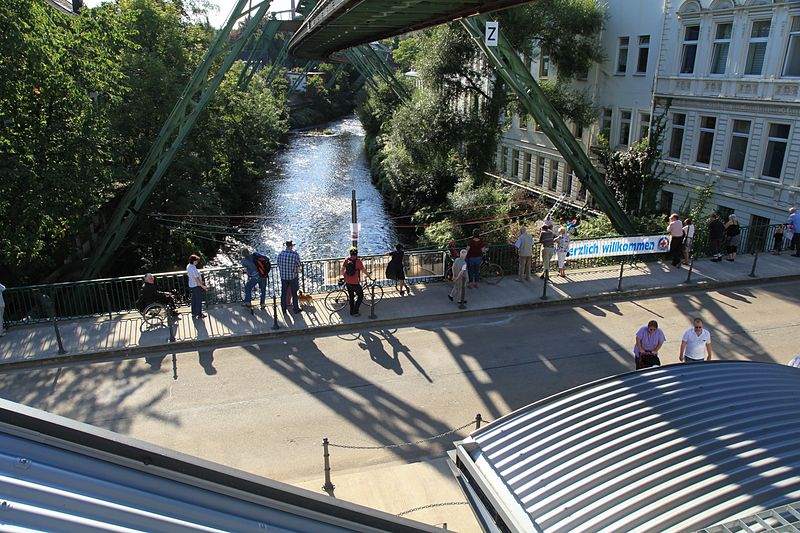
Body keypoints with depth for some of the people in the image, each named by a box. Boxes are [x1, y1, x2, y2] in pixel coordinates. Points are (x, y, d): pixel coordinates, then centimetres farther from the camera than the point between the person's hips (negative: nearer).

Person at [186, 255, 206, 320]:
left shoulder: (188, 266, 1)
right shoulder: (193, 269, -28)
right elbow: (197, 279, -26)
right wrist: (202, 286, -15)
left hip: (191, 285, 9)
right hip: (197, 286, -9)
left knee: (194, 300, 19)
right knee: (199, 300, 5)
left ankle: (193, 313, 29)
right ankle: (199, 314, 15)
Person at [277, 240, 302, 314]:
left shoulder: (281, 253, -5)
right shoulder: (295, 254, -15)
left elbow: (278, 264, 2)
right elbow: (298, 266, -10)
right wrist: (297, 273, 8)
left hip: (283, 277, 3)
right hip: (293, 276, -3)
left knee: (283, 293, 14)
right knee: (294, 294, 10)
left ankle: (284, 309, 23)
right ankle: (296, 309, 19)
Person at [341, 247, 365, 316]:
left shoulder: (346, 260, -2)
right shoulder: (358, 261, -15)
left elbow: (342, 269, -1)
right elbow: (363, 270, -8)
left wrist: (344, 276, 16)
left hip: (347, 282, 5)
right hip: (355, 283, -5)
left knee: (351, 296, 21)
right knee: (360, 296, 12)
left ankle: (351, 311, 28)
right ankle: (355, 312, 8)